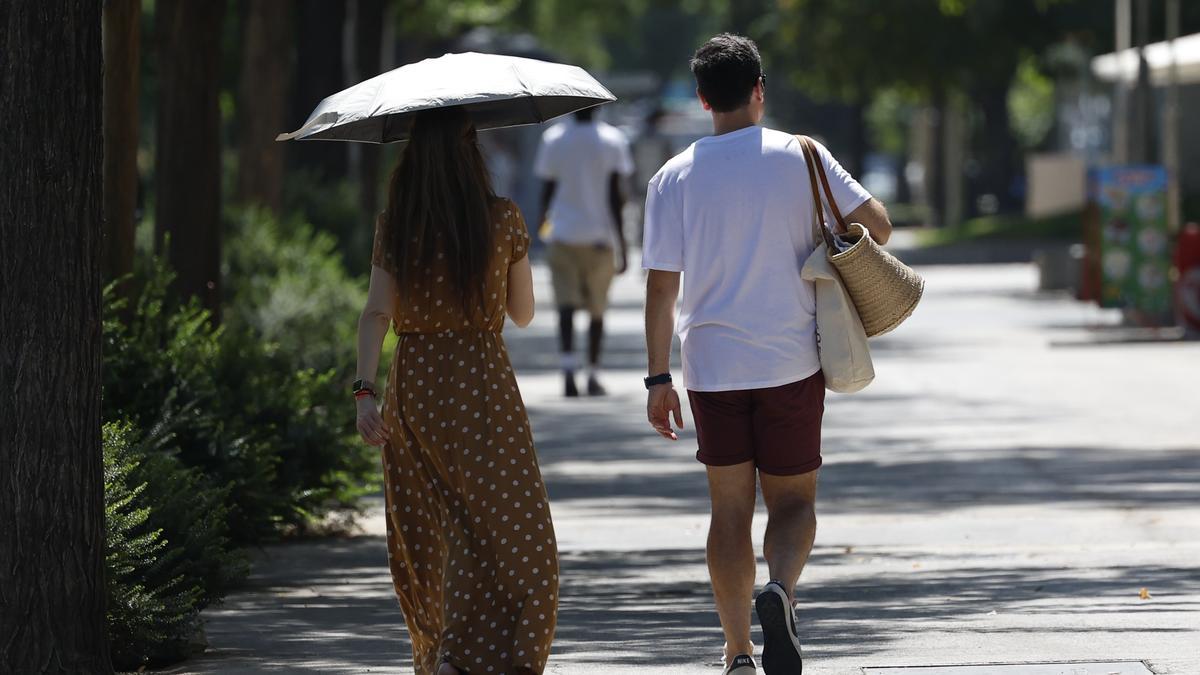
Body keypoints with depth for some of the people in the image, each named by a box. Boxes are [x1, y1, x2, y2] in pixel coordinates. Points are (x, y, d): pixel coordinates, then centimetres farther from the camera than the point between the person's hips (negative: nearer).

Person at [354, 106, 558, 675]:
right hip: (482, 384, -3)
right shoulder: (503, 222, -5)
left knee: (424, 533, 15)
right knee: (505, 531, -2)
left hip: (412, 388, 3)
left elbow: (376, 313, -7)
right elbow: (523, 314, 5)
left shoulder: (395, 226, 0)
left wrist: (364, 391, -9)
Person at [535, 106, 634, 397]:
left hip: (562, 234, 0)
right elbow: (615, 196, -7)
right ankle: (593, 375, 19)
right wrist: (622, 242, -2)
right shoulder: (612, 140, -4)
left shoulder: (553, 139, 0)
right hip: (599, 236, 0)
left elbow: (547, 190, 6)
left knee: (566, 306, -5)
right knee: (597, 310, 12)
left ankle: (568, 368, -25)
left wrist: (544, 220, 27)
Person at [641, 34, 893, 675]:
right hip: (791, 363, -1)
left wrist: (659, 379, 1)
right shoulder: (800, 157, -4)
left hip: (711, 367, 1)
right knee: (793, 501, 10)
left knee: (729, 508, 11)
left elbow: (660, 288, -4)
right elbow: (877, 225, -3)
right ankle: (780, 588, -21)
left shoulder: (673, 178, -3)